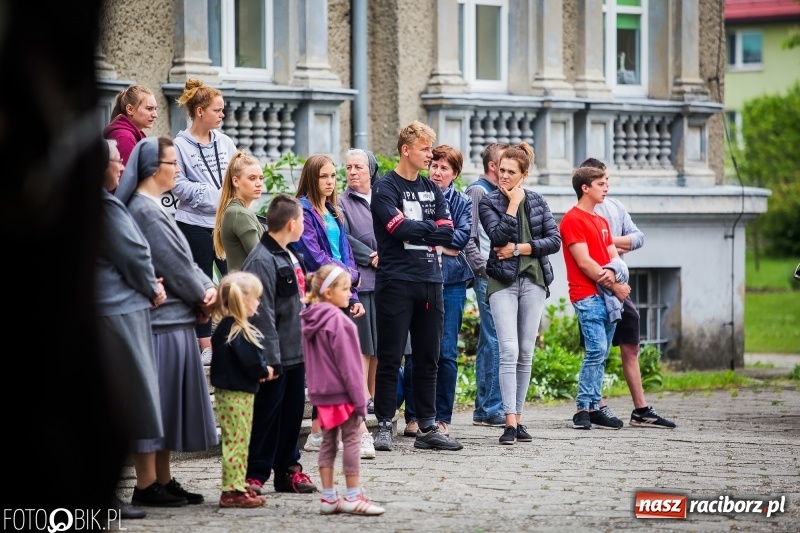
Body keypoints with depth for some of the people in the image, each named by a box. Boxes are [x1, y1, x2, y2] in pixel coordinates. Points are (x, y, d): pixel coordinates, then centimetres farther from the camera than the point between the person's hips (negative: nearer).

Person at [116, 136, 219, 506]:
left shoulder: (152, 207, 15)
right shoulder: (146, 211, -16)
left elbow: (184, 258, 15)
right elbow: (175, 264, -16)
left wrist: (208, 287, -1)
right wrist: (203, 298, -3)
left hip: (173, 319, 10)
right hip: (161, 322, -10)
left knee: (168, 405, 14)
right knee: (156, 404, -5)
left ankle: (163, 480, 20)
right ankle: (148, 486, 0)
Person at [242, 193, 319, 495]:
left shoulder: (292, 258, 13)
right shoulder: (262, 261, -18)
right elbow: (262, 314, -21)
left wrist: (308, 343, 21)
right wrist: (269, 358, -23)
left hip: (296, 353, 9)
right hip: (277, 356, -9)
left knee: (294, 410, 13)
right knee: (268, 414, -3)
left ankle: (288, 468, 22)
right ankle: (255, 474, 4)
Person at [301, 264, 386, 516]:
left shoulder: (309, 320, 8)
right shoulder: (337, 320, -18)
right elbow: (347, 363, -17)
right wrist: (359, 398, -13)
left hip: (321, 393, 8)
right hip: (342, 392, -8)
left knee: (328, 441, 11)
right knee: (352, 440, 0)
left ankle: (328, 497, 12)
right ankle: (353, 497, 2)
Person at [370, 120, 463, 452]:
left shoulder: (432, 190, 15)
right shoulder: (385, 188, -3)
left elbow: (447, 234, 5)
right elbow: (399, 228, -17)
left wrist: (415, 230, -8)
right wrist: (430, 227, -2)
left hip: (430, 281, 6)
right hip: (396, 282, -6)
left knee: (427, 358, 8)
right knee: (390, 358, -3)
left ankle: (427, 427, 13)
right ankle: (384, 425, 2)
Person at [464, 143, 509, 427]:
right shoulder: (477, 191, -6)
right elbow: (468, 237, -12)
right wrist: (484, 268, -14)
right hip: (488, 277, -8)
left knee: (490, 342, 10)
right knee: (495, 341, -9)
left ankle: (486, 407, 13)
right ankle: (490, 408, -6)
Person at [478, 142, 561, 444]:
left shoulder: (537, 202, 10)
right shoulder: (489, 203, 1)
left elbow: (554, 240, 2)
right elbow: (499, 236, -15)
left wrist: (519, 248, -7)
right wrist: (513, 204, -10)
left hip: (533, 282, 3)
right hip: (503, 282, -3)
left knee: (526, 353, 5)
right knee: (509, 352, -13)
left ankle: (518, 418, 11)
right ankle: (510, 423, -17)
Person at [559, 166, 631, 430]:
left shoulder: (601, 221, 21)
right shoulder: (572, 220, -6)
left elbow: (614, 256, 15)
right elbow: (584, 262, -13)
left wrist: (611, 273, -9)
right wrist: (614, 286, -9)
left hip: (608, 296, 8)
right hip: (587, 296, -8)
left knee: (601, 354, 6)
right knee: (597, 350, -16)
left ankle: (593, 409, 9)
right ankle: (583, 409, -13)